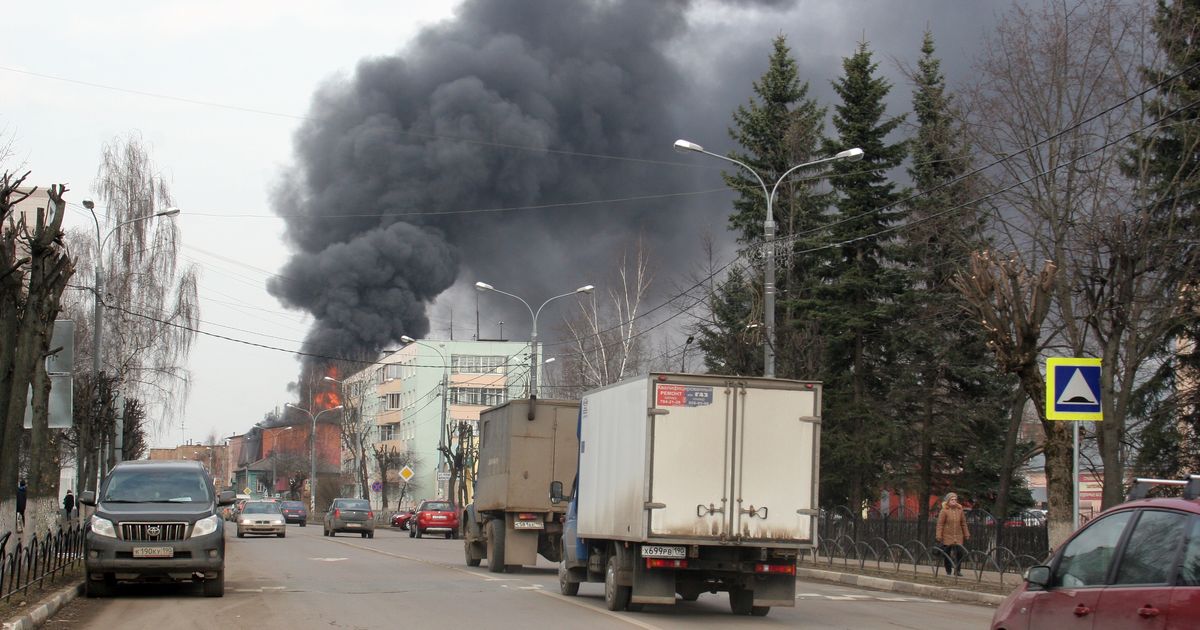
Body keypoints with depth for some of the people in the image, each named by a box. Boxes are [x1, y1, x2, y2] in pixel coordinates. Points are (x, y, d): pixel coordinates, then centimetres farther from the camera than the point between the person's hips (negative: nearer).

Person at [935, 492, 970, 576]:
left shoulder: (959, 510, 7)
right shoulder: (944, 511, -6)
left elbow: (963, 524, 14)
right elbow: (940, 524, -6)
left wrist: (966, 535, 13)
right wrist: (939, 537, -11)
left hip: (958, 537, 3)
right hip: (947, 537, -3)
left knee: (959, 552, -7)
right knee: (947, 554, 3)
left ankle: (958, 570, 5)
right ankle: (948, 571, 15)